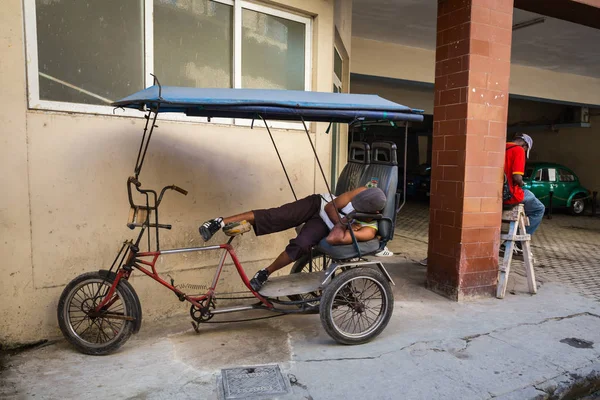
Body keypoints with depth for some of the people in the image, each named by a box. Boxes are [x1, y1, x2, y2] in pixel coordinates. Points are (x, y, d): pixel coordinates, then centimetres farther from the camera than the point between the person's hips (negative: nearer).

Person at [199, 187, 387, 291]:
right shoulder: (361, 193, -22)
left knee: (301, 245, -30)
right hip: (319, 205, 0)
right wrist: (342, 223, -25)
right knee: (274, 217, -21)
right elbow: (331, 206, -14)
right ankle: (220, 222, -21)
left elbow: (334, 239, -31)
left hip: (324, 225, 0)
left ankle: (265, 273, -7)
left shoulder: (369, 231, -24)